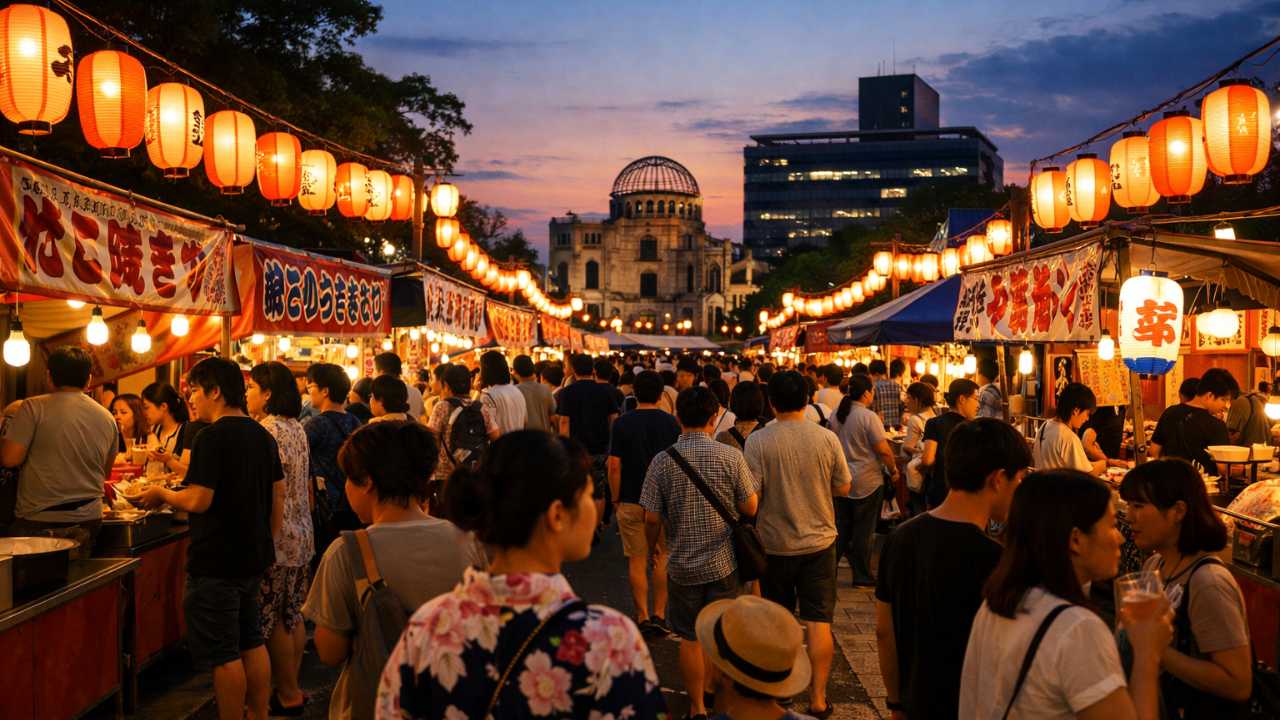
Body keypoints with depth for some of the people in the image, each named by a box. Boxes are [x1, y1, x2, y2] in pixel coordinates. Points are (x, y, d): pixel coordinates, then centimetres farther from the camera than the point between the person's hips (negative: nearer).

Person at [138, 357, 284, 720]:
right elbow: (278, 493, 13)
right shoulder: (262, 435, 9)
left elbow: (198, 500, -21)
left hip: (217, 563, -8)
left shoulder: (213, 437, -17)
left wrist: (162, 494, -3)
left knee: (223, 654, 0)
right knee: (252, 643, 17)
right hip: (254, 556, 9)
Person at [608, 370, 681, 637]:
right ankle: (659, 615, 9)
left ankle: (643, 617, 7)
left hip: (631, 501, -1)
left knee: (637, 561, 6)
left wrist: (616, 499, 3)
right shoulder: (671, 423, -2)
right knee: (662, 559, 11)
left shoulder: (622, 423, -6)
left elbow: (614, 466, -8)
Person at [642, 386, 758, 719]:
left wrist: (652, 547, 11)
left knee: (690, 639, 14)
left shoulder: (662, 461, -11)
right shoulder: (730, 457, -12)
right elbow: (750, 508, -5)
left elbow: (652, 518, -9)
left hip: (682, 566, 0)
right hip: (723, 563, 0)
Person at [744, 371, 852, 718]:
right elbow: (843, 487, 0)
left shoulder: (758, 441, -14)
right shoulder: (827, 438, -9)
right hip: (819, 541, 1)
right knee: (819, 623, 6)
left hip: (776, 544, 0)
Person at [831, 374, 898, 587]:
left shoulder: (836, 415, 3)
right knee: (863, 531, 4)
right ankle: (862, 577, 12)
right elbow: (884, 450, -18)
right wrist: (894, 471, -4)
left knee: (841, 528, 16)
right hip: (867, 482, -6)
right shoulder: (869, 417, -17)